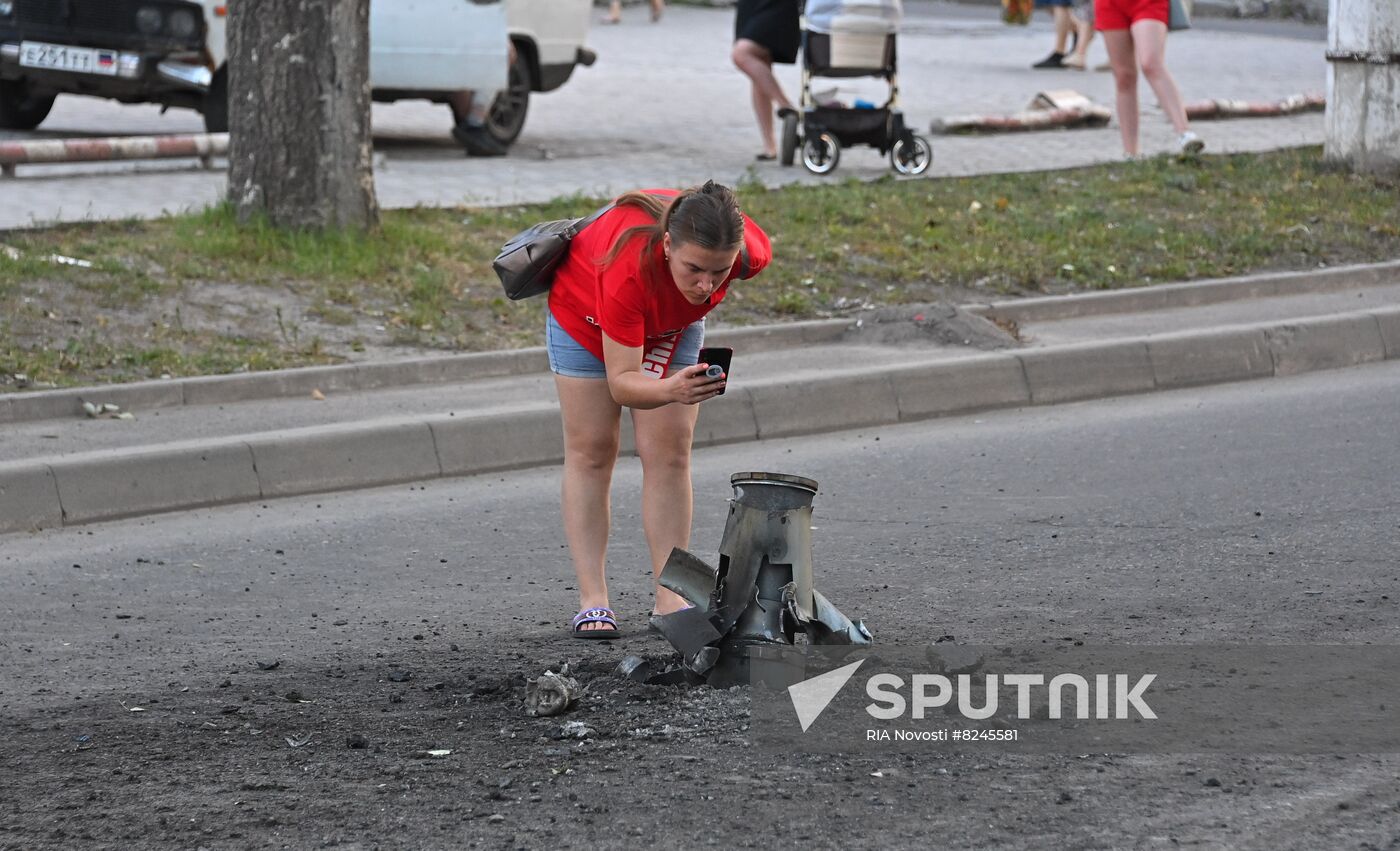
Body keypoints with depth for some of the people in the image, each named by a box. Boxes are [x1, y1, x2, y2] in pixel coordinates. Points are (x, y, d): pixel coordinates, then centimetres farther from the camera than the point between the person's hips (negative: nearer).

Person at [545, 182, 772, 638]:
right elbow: (621, 381, -43)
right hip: (584, 309, -3)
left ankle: (670, 599, 1)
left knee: (669, 452, -1)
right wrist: (670, 390, -63)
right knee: (591, 451, 1)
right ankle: (592, 600, 3)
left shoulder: (752, 252, -38)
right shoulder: (630, 266, -48)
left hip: (672, 322, 3)